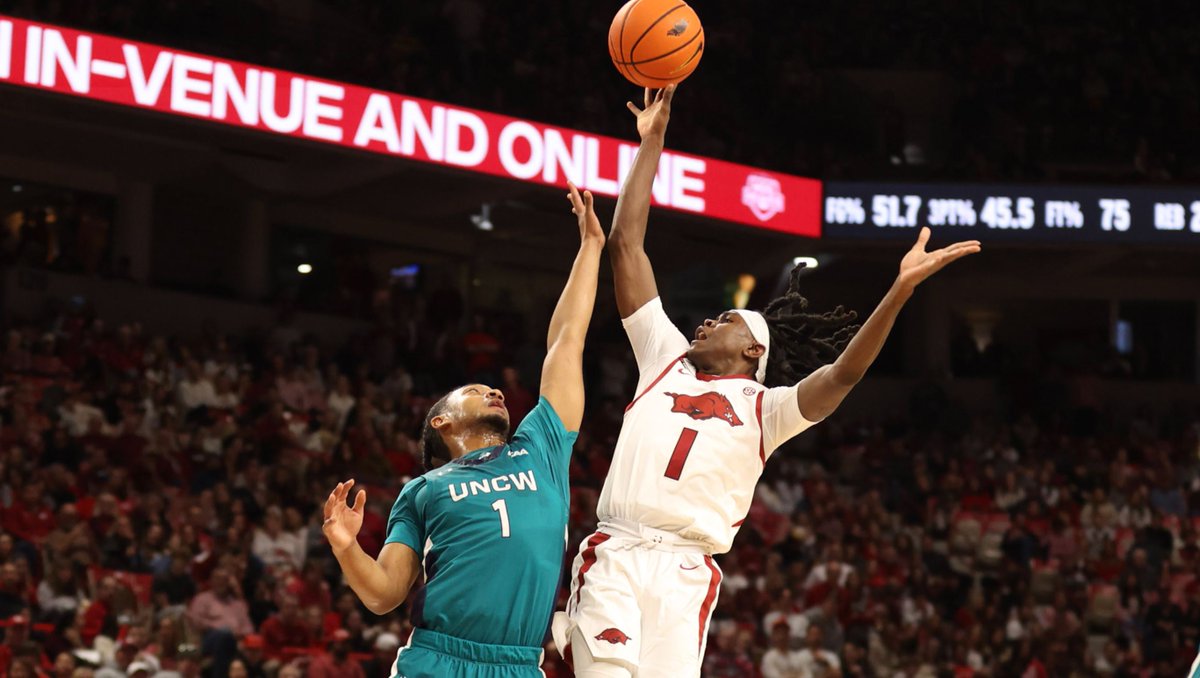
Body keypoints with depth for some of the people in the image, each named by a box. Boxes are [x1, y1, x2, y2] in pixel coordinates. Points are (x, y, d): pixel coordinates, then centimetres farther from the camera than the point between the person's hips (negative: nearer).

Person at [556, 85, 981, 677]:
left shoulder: (765, 407, 13)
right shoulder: (666, 359, 21)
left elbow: (842, 373, -4)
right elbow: (626, 244, 21)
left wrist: (900, 290, -17)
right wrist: (652, 142, 19)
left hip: (682, 576, -2)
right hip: (612, 560, 2)